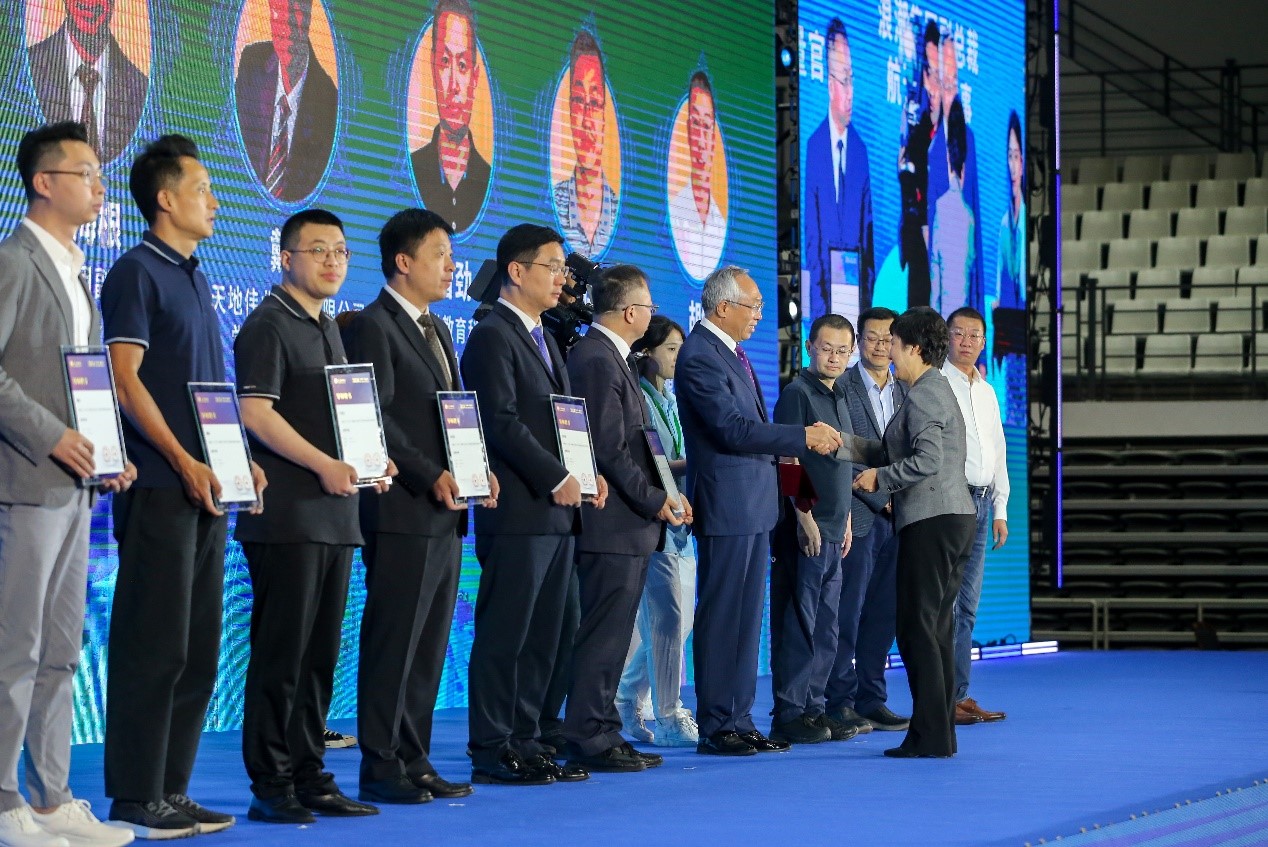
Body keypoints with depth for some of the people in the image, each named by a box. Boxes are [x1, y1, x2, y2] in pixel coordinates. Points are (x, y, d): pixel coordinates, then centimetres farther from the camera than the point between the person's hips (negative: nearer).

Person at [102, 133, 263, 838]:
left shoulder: (194, 277, 19)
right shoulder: (138, 273, -7)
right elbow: (125, 379, -14)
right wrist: (184, 461, -19)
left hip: (206, 489, 9)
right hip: (161, 488, -9)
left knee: (199, 649, 9)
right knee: (154, 646, -7)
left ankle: (173, 791, 15)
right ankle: (136, 799, -3)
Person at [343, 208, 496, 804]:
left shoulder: (436, 330, 20)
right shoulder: (372, 327, -8)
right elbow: (376, 420, -15)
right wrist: (432, 477, -19)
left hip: (444, 514, 9)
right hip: (403, 512, -9)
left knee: (429, 648, 9)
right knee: (393, 644, -5)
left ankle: (414, 762, 13)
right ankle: (381, 769, -1)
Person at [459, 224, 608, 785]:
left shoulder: (542, 339, 20)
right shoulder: (492, 337, -9)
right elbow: (503, 423, -17)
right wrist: (557, 479, -17)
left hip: (557, 511, 9)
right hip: (517, 512, -9)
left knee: (542, 637, 10)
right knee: (504, 635, -6)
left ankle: (524, 742, 15)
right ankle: (491, 753, -2)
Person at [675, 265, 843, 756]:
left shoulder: (731, 352, 16)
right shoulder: (700, 356, -15)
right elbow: (733, 429, -22)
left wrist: (788, 444, 7)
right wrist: (804, 437, -17)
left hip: (752, 504, 10)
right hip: (726, 505, -10)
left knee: (747, 618, 12)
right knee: (721, 618, -5)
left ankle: (739, 720, 17)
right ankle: (716, 728, -1)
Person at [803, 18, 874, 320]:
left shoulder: (861, 150, 8)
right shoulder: (814, 146, -3)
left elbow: (868, 231, 10)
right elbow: (811, 230, -3)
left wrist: (867, 296, 3)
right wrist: (817, 302, -8)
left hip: (856, 286, 3)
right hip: (825, 284, -3)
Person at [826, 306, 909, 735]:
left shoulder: (905, 393, 15)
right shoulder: (841, 388, -4)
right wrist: (881, 497, -10)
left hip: (893, 518, 6)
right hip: (857, 515, -6)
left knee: (883, 613, 7)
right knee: (848, 611, -4)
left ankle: (872, 700, 12)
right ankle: (840, 702, 1)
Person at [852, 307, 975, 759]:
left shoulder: (923, 395, -12)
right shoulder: (939, 389, 19)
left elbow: (928, 460, -22)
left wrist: (881, 477, -10)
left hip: (929, 522, -10)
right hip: (955, 517, 10)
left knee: (918, 628, -8)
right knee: (937, 627, 11)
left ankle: (929, 735, -8)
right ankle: (940, 732, 12)